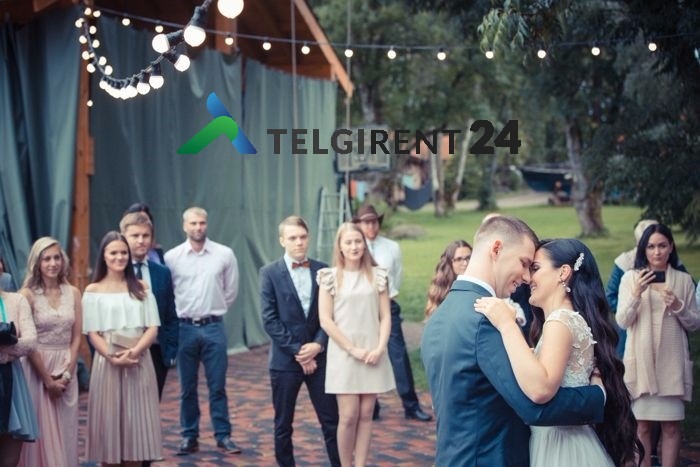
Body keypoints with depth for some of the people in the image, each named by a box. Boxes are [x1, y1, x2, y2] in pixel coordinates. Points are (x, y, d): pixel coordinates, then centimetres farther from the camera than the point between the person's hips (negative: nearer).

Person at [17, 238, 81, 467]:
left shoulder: (73, 293, 5)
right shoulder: (28, 294, -7)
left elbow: (77, 336, 5)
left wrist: (67, 372, -5)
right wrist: (47, 379, -12)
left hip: (67, 371, 4)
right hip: (37, 368, -4)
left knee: (65, 431, 8)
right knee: (42, 431, 1)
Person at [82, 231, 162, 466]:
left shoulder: (140, 288, 7)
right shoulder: (93, 291, 2)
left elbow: (152, 328, 2)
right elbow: (92, 333, -2)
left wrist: (134, 352, -15)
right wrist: (113, 357, -17)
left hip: (139, 363, 2)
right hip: (108, 363, -2)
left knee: (136, 422, 5)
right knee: (109, 422, 2)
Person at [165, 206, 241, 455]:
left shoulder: (224, 254, -1)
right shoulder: (171, 257, -2)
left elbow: (231, 290, 8)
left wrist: (215, 310, 11)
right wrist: (177, 314, 8)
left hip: (213, 327, 0)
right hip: (184, 327, 0)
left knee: (217, 386, 5)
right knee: (187, 388, 8)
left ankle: (223, 435, 14)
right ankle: (189, 437, 18)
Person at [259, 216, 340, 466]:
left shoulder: (322, 270, 5)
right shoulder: (270, 273, -3)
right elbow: (270, 320, -8)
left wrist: (318, 345, -11)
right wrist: (297, 351, -12)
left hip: (318, 357, 2)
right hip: (285, 360, -2)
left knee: (331, 420, 3)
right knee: (283, 424, 8)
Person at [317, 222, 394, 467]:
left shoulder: (377, 275, 5)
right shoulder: (330, 277, -2)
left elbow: (385, 316, 6)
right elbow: (325, 320, -5)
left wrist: (380, 348, -9)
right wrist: (353, 349, -10)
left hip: (373, 355, 2)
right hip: (344, 354, -2)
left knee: (366, 414, 5)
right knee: (349, 416, -3)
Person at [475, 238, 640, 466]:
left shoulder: (561, 320, -18)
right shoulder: (569, 318, 14)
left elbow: (540, 389, -34)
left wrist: (506, 324, -29)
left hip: (561, 445, -10)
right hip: (561, 442, 10)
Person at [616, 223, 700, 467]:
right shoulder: (630, 278, 0)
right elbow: (622, 322, -5)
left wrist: (677, 307, -13)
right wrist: (636, 294, -20)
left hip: (672, 362, 1)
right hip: (641, 360, -1)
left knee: (672, 425, 4)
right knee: (642, 424, 4)